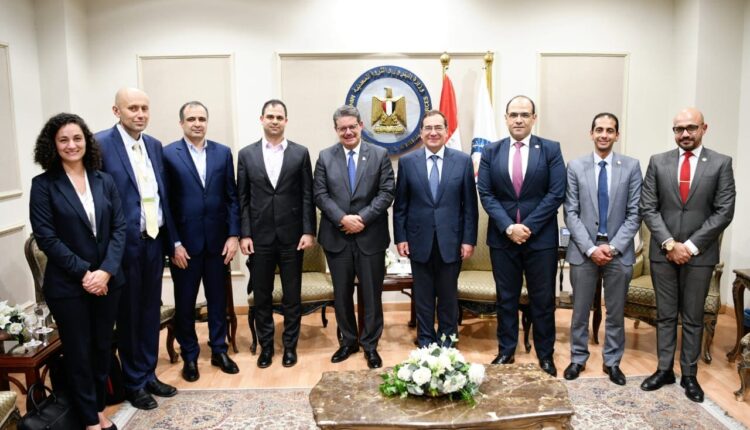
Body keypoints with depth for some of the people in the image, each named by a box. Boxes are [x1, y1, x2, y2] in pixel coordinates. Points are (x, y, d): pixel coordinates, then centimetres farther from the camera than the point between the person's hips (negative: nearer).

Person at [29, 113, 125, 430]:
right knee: (79, 352, 9)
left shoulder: (104, 181, 4)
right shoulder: (43, 185, -5)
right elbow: (46, 237, -10)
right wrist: (83, 273, -15)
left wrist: (106, 271, -12)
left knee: (103, 347, 14)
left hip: (107, 279, 3)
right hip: (67, 285, -3)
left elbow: (119, 228, 0)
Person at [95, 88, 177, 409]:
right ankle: (133, 383, 24)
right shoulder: (101, 144, -10)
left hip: (155, 240, 6)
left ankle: (148, 374, 31)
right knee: (129, 314, 9)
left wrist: (171, 238, 10)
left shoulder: (154, 145, 9)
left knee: (151, 311, 15)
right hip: (125, 242, -6)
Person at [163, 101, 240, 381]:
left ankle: (219, 350, 28)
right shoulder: (168, 154, -4)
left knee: (218, 298, 13)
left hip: (217, 240, 2)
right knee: (185, 302, 10)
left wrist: (233, 235, -2)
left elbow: (232, 197, 5)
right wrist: (174, 243, -10)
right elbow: (165, 202, -6)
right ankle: (189, 355, 26)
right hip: (184, 242, -2)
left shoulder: (223, 153, 4)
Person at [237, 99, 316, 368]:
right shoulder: (246, 154, 5)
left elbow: (307, 196, 1)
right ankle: (265, 346, 25)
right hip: (259, 237, 1)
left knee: (292, 295, 8)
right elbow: (242, 199, 3)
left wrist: (308, 231, -6)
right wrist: (244, 234, -4)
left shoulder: (300, 153, 3)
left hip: (291, 236, -1)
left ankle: (290, 345, 22)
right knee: (262, 296, 9)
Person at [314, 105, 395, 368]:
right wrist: (342, 218, -15)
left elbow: (386, 193, -5)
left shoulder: (380, 155, 2)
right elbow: (320, 194, -1)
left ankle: (370, 344, 21)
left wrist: (362, 218, -15)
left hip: (370, 236, -1)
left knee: (372, 293, 6)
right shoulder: (325, 157, 6)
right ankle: (348, 341, 29)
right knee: (342, 293, 12)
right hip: (336, 237, 2)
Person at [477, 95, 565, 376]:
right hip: (502, 237, 2)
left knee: (543, 300, 8)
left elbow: (556, 194, -6)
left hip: (541, 237, -1)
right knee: (506, 298, 12)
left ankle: (545, 356, 23)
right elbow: (485, 194, -1)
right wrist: (508, 227, -13)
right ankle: (506, 351, 25)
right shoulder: (491, 151, 5)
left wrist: (528, 226, -13)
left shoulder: (551, 149, 0)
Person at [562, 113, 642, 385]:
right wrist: (590, 248, -11)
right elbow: (570, 213, -2)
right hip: (584, 251, 0)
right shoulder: (575, 167, 0)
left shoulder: (631, 166, 1)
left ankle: (612, 362, 26)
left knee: (616, 312, 11)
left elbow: (634, 214, -1)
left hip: (619, 252, 0)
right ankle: (578, 359, 25)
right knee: (580, 310, 9)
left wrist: (613, 246, -11)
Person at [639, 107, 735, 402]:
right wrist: (669, 243, -10)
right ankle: (664, 369, 21)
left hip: (700, 253, -1)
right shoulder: (658, 162, 3)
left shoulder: (721, 164, 0)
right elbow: (648, 208, -1)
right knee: (665, 315, 10)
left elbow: (724, 211, -5)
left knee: (693, 317, 9)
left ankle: (689, 375, 20)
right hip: (663, 252, 1)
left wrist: (691, 245, -12)